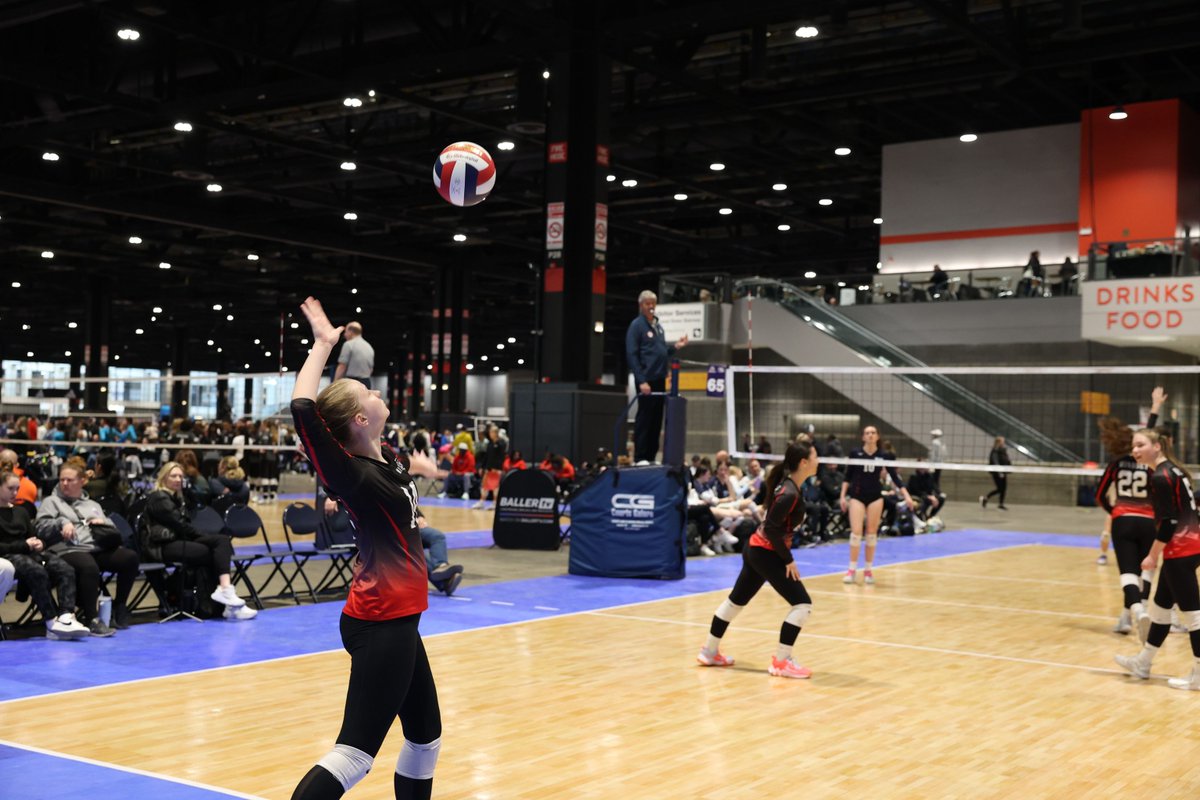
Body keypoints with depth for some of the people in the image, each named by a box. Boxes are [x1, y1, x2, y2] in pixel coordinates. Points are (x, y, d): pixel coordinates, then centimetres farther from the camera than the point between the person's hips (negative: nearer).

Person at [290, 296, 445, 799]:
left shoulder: (388, 459, 4)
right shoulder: (352, 474, -19)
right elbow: (302, 410, -31)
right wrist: (322, 344, -21)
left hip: (396, 619, 10)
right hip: (381, 623, -10)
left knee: (425, 737, 20)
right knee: (355, 752, -13)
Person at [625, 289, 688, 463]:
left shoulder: (657, 326, 18)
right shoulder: (637, 325, -6)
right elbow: (632, 355, -12)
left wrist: (675, 347, 5)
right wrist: (641, 381, -18)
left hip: (659, 379, 8)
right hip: (646, 380, -8)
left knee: (657, 420, 9)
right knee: (644, 419, -4)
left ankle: (651, 457, 16)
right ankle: (639, 458, 0)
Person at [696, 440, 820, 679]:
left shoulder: (787, 484, 4)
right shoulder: (790, 494, -23)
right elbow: (772, 529, -24)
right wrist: (788, 560, -17)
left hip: (757, 549, 10)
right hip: (767, 554, -10)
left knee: (736, 600, 20)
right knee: (802, 603, -7)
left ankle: (710, 652, 33)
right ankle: (780, 662, -3)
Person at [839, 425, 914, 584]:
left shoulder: (884, 455, -2)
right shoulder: (855, 453, -3)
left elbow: (895, 477, 1)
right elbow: (847, 476, 4)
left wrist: (906, 496, -7)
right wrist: (843, 496, 0)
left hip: (875, 497, 1)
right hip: (857, 496, -1)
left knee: (871, 533, 4)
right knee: (856, 532, -9)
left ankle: (868, 570, 14)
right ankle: (852, 569, 0)